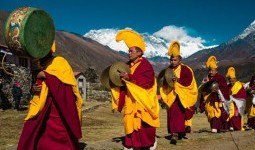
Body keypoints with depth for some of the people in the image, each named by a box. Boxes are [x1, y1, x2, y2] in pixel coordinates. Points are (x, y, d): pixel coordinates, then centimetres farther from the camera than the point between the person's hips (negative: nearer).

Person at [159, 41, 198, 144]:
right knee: (172, 114, 3)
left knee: (178, 113, -14)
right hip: (171, 96, 5)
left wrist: (178, 79, -26)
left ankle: (175, 133, -14)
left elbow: (189, 81, -16)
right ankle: (180, 131, 14)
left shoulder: (185, 69, -5)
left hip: (182, 97, -5)